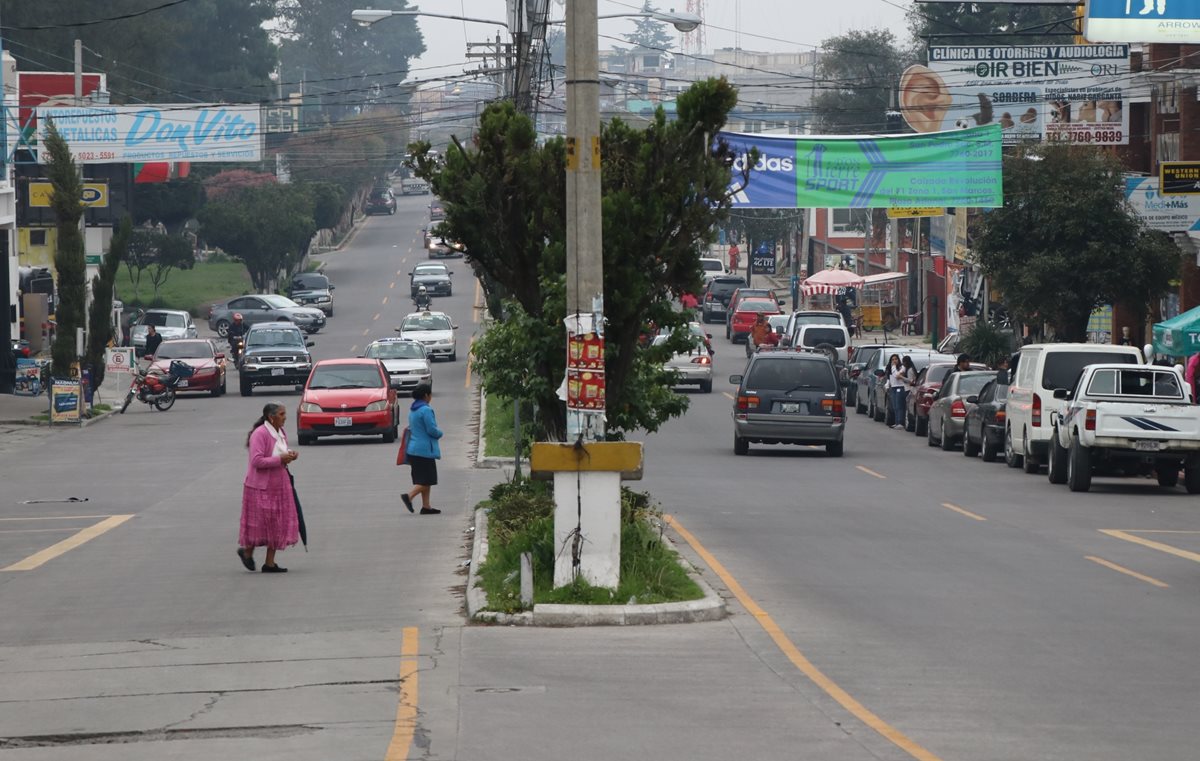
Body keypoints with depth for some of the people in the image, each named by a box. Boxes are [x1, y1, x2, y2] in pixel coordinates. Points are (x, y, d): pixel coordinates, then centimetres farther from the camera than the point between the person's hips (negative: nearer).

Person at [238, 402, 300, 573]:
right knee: (262, 521, 0)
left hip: (279, 485, 8)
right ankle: (247, 551, 25)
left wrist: (289, 456, 1)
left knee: (278, 523, 5)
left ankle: (270, 563, 11)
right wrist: (280, 459, -25)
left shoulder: (281, 433, 9)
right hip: (261, 486, -8)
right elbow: (257, 461, -25)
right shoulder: (260, 434, -18)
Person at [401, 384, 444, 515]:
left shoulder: (413, 410, 12)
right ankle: (409, 496, -16)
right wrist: (440, 433, 2)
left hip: (413, 449, 9)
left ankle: (426, 506, 13)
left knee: (424, 480, 13)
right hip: (425, 449, -9)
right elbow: (432, 430, -20)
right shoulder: (426, 410, -17)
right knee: (426, 479, -4)